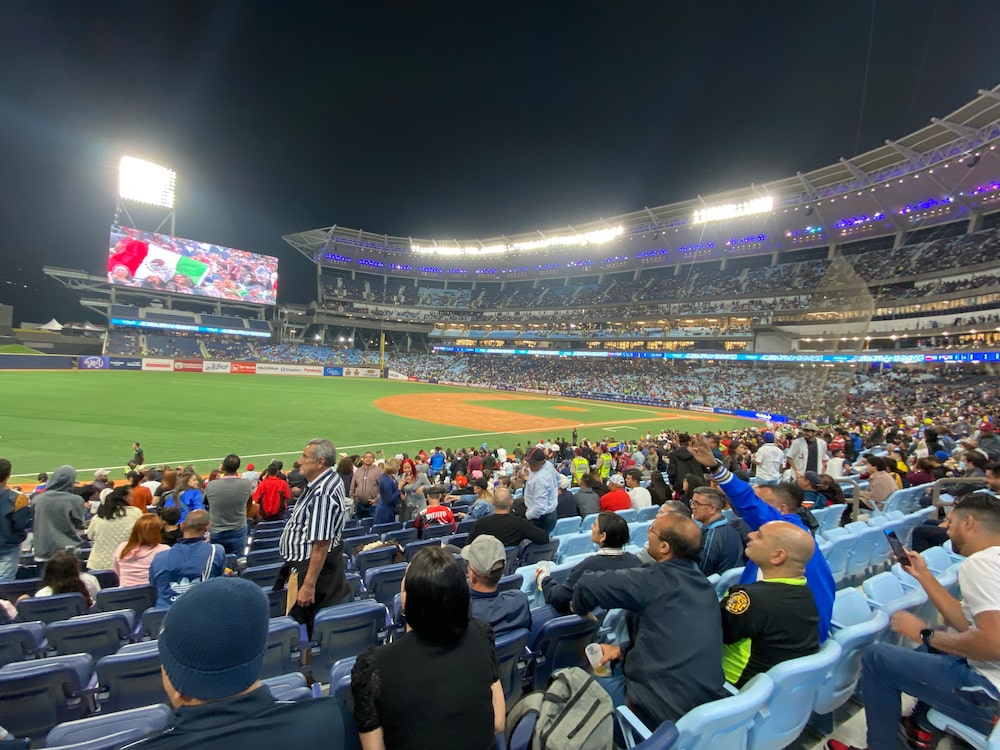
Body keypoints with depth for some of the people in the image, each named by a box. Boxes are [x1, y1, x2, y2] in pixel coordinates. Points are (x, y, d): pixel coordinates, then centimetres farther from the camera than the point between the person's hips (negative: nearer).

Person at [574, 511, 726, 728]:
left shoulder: (655, 580, -22)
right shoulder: (703, 583, 2)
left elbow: (588, 585, -23)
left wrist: (581, 609, -2)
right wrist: (622, 650, 7)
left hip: (661, 710, -7)